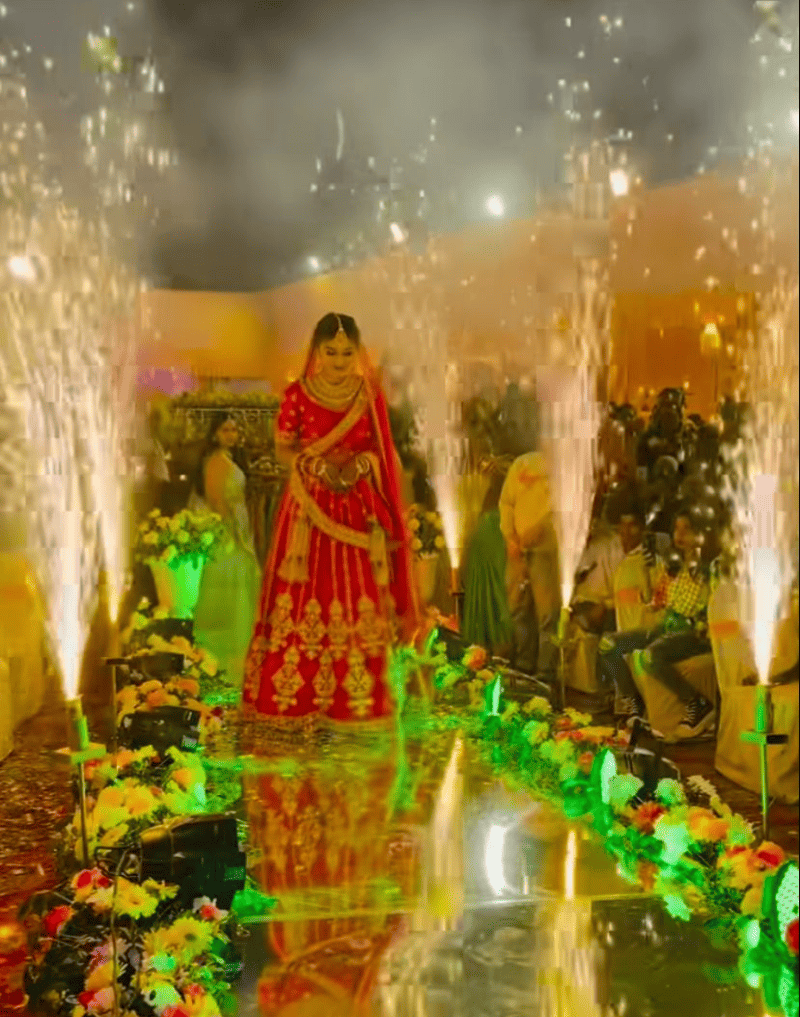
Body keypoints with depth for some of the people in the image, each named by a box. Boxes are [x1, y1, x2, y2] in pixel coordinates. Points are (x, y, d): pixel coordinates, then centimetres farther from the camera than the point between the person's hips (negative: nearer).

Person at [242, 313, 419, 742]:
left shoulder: (370, 396, 2)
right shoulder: (297, 395, -4)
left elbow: (379, 449, 8)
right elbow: (282, 447, 3)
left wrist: (360, 464, -13)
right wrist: (314, 463, -14)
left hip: (357, 508, 2)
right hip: (309, 507, -1)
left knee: (357, 603, 1)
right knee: (302, 601, -2)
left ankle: (353, 702, 14)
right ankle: (290, 703, 8)